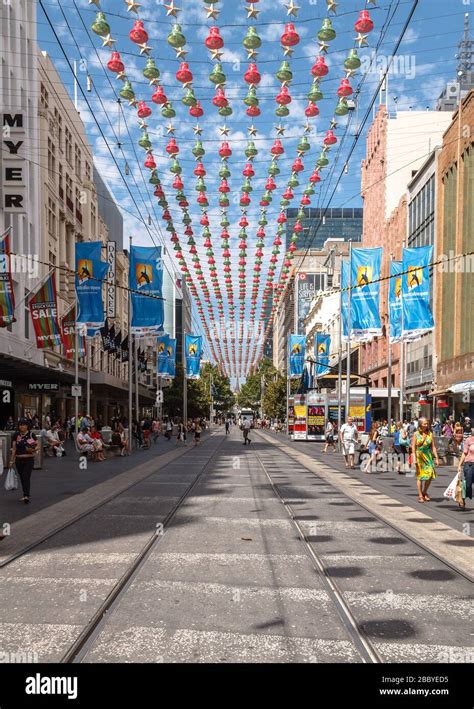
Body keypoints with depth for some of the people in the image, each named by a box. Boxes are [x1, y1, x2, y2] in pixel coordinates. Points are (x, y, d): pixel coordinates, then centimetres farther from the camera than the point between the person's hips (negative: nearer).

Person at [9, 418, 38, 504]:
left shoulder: (31, 435, -3)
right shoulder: (16, 435, 3)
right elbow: (13, 448, 6)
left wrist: (33, 449, -20)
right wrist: (11, 460, 5)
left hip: (29, 459, -3)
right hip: (18, 459, 3)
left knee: (26, 477, -12)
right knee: (22, 478, 10)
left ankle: (26, 496, -18)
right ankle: (26, 495, 22)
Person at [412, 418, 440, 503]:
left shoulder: (430, 434, 6)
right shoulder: (416, 434, -1)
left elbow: (433, 447, 6)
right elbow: (413, 447, -3)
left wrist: (436, 457, 0)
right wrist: (415, 459, -11)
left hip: (428, 456, 2)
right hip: (419, 456, -2)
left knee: (430, 475, -7)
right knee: (420, 476, 1)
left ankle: (425, 492, 15)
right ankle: (420, 495, 10)